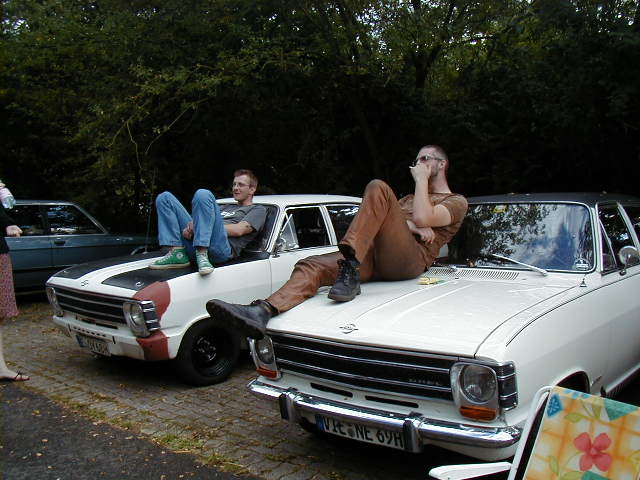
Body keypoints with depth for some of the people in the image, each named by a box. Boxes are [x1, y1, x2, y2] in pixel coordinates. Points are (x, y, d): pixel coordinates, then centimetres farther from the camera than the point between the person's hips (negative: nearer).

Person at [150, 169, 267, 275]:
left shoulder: (258, 210, 18)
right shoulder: (226, 208, 39)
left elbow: (238, 230, -3)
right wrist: (189, 229, -1)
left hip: (222, 249, -7)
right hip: (195, 247, 7)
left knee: (203, 194, -25)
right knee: (165, 197, 5)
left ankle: (202, 255, -33)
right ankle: (176, 253, -13)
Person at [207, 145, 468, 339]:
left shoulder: (457, 201, 19)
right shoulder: (409, 199, 40)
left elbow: (423, 218, -6)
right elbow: (378, 220, 17)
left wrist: (422, 179, 7)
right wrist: (413, 227, 1)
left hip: (410, 259, -6)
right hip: (373, 256, 7)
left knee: (378, 188, -26)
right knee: (312, 266, -19)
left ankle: (350, 273, -36)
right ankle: (262, 312, -41)